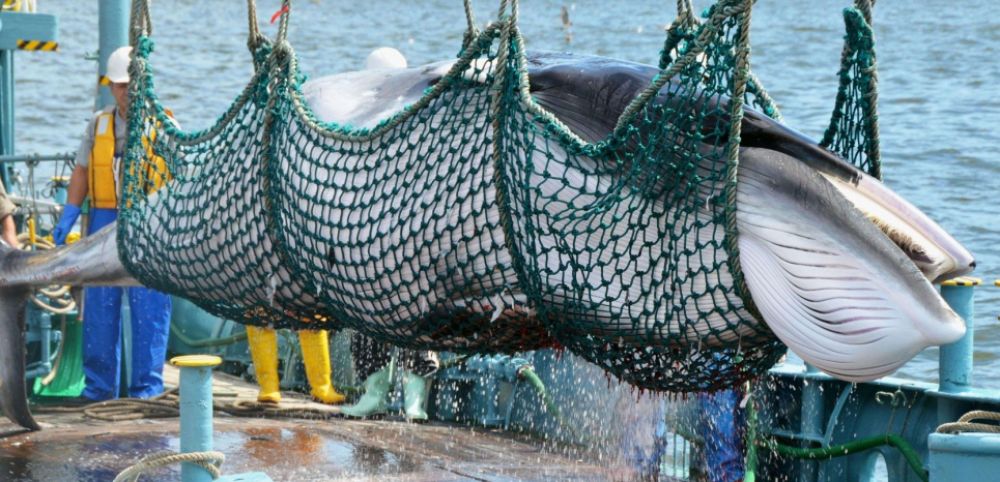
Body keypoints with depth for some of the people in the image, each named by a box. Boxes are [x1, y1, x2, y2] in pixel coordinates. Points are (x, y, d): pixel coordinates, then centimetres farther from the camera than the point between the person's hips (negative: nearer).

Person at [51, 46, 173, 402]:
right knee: (99, 305, 4)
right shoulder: (98, 125, 13)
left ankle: (147, 384, 3)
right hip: (104, 220, 3)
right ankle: (99, 385, 12)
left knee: (148, 306, -5)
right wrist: (67, 218, 5)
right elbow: (81, 173, 15)